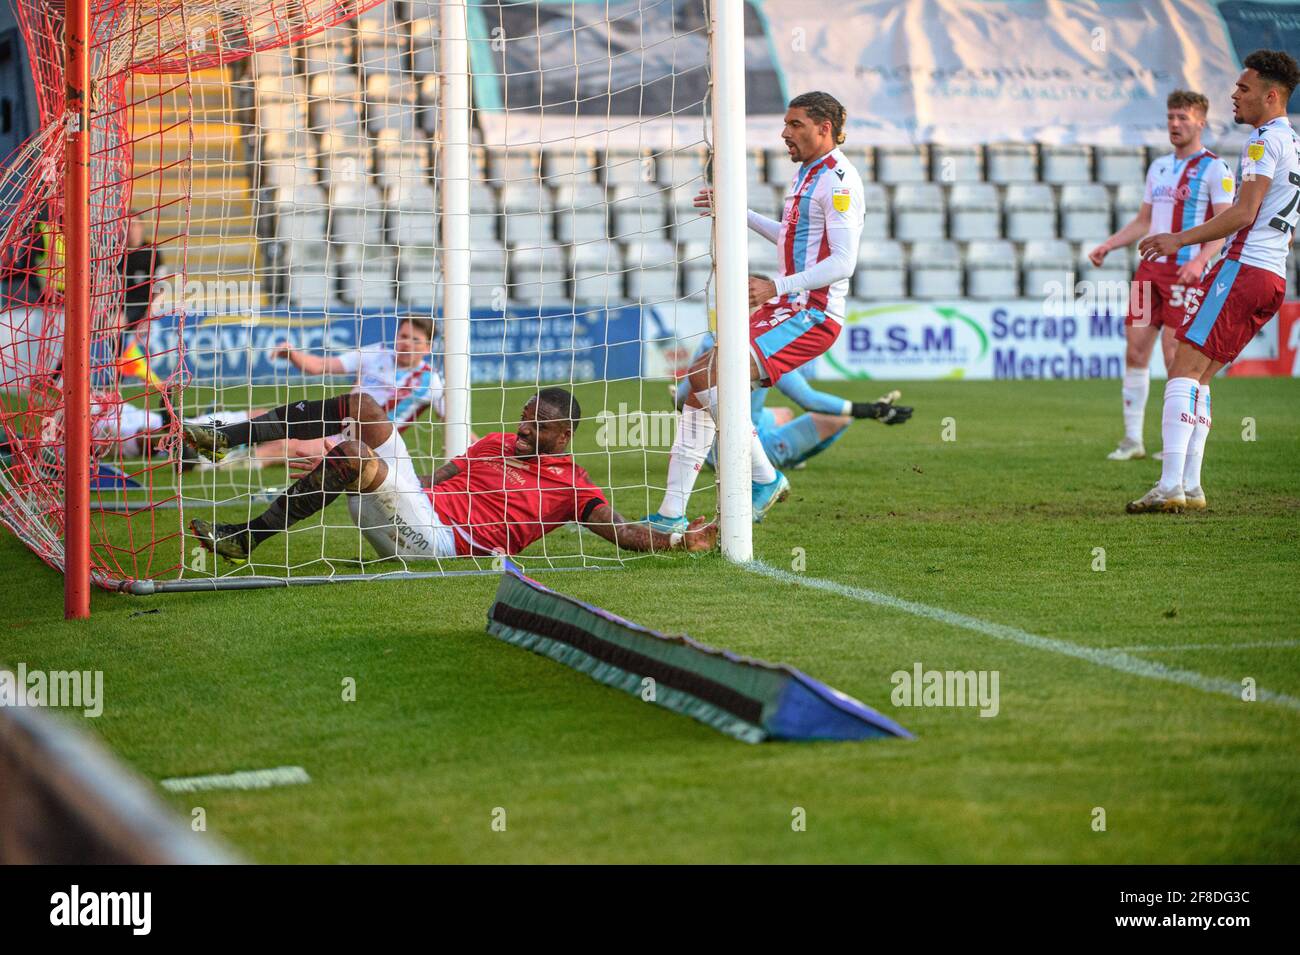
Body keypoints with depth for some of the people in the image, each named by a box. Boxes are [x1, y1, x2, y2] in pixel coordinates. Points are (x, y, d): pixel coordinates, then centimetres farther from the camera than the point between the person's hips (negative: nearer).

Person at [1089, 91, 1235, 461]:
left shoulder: (1214, 169, -4)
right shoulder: (1158, 167, 17)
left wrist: (1200, 260, -26)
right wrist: (1108, 246, 10)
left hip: (1184, 272, -7)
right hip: (1150, 267, 7)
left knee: (1174, 355, -9)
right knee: (1135, 351, 2)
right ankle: (1132, 439, 6)